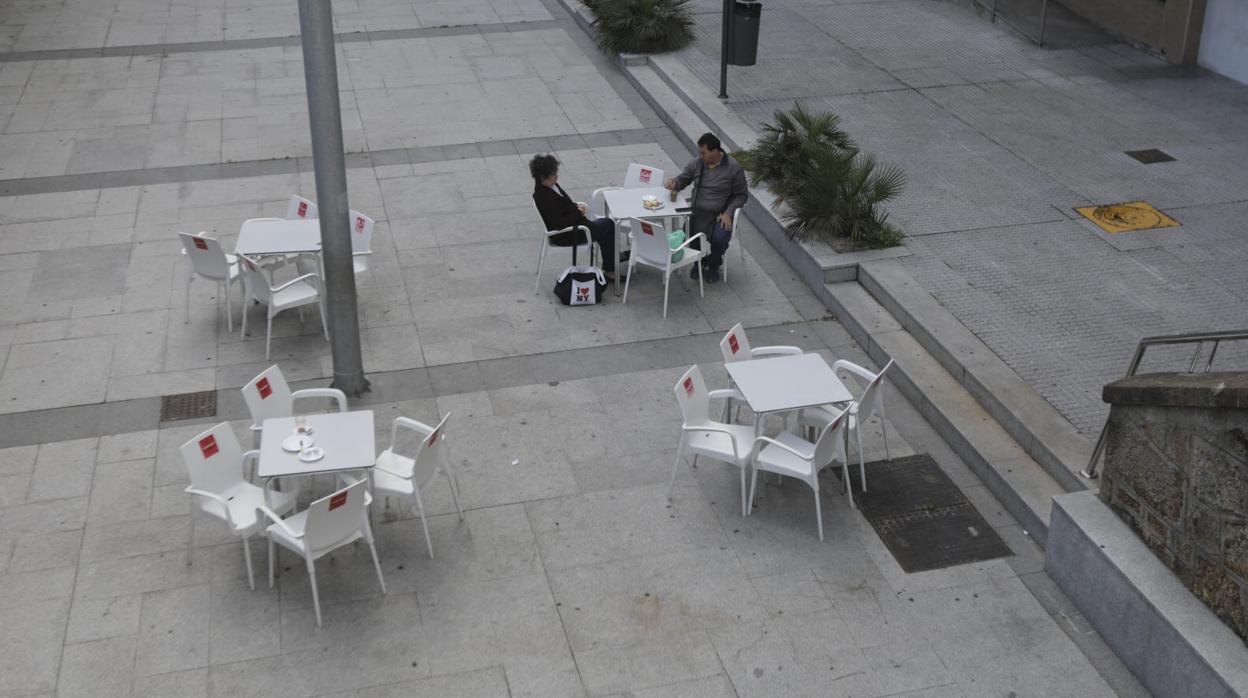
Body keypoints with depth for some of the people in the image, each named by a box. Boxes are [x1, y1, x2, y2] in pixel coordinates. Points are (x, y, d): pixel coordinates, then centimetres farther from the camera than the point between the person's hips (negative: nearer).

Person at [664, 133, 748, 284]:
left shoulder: (734, 168, -7)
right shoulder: (696, 163, 2)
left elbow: (741, 195, 1)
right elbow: (683, 179, 16)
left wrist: (728, 213, -13)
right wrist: (674, 183, -9)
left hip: (720, 214, -2)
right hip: (698, 212, 3)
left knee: (719, 238, -30)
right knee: (689, 234, -26)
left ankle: (713, 265, 5)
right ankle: (699, 261, 9)